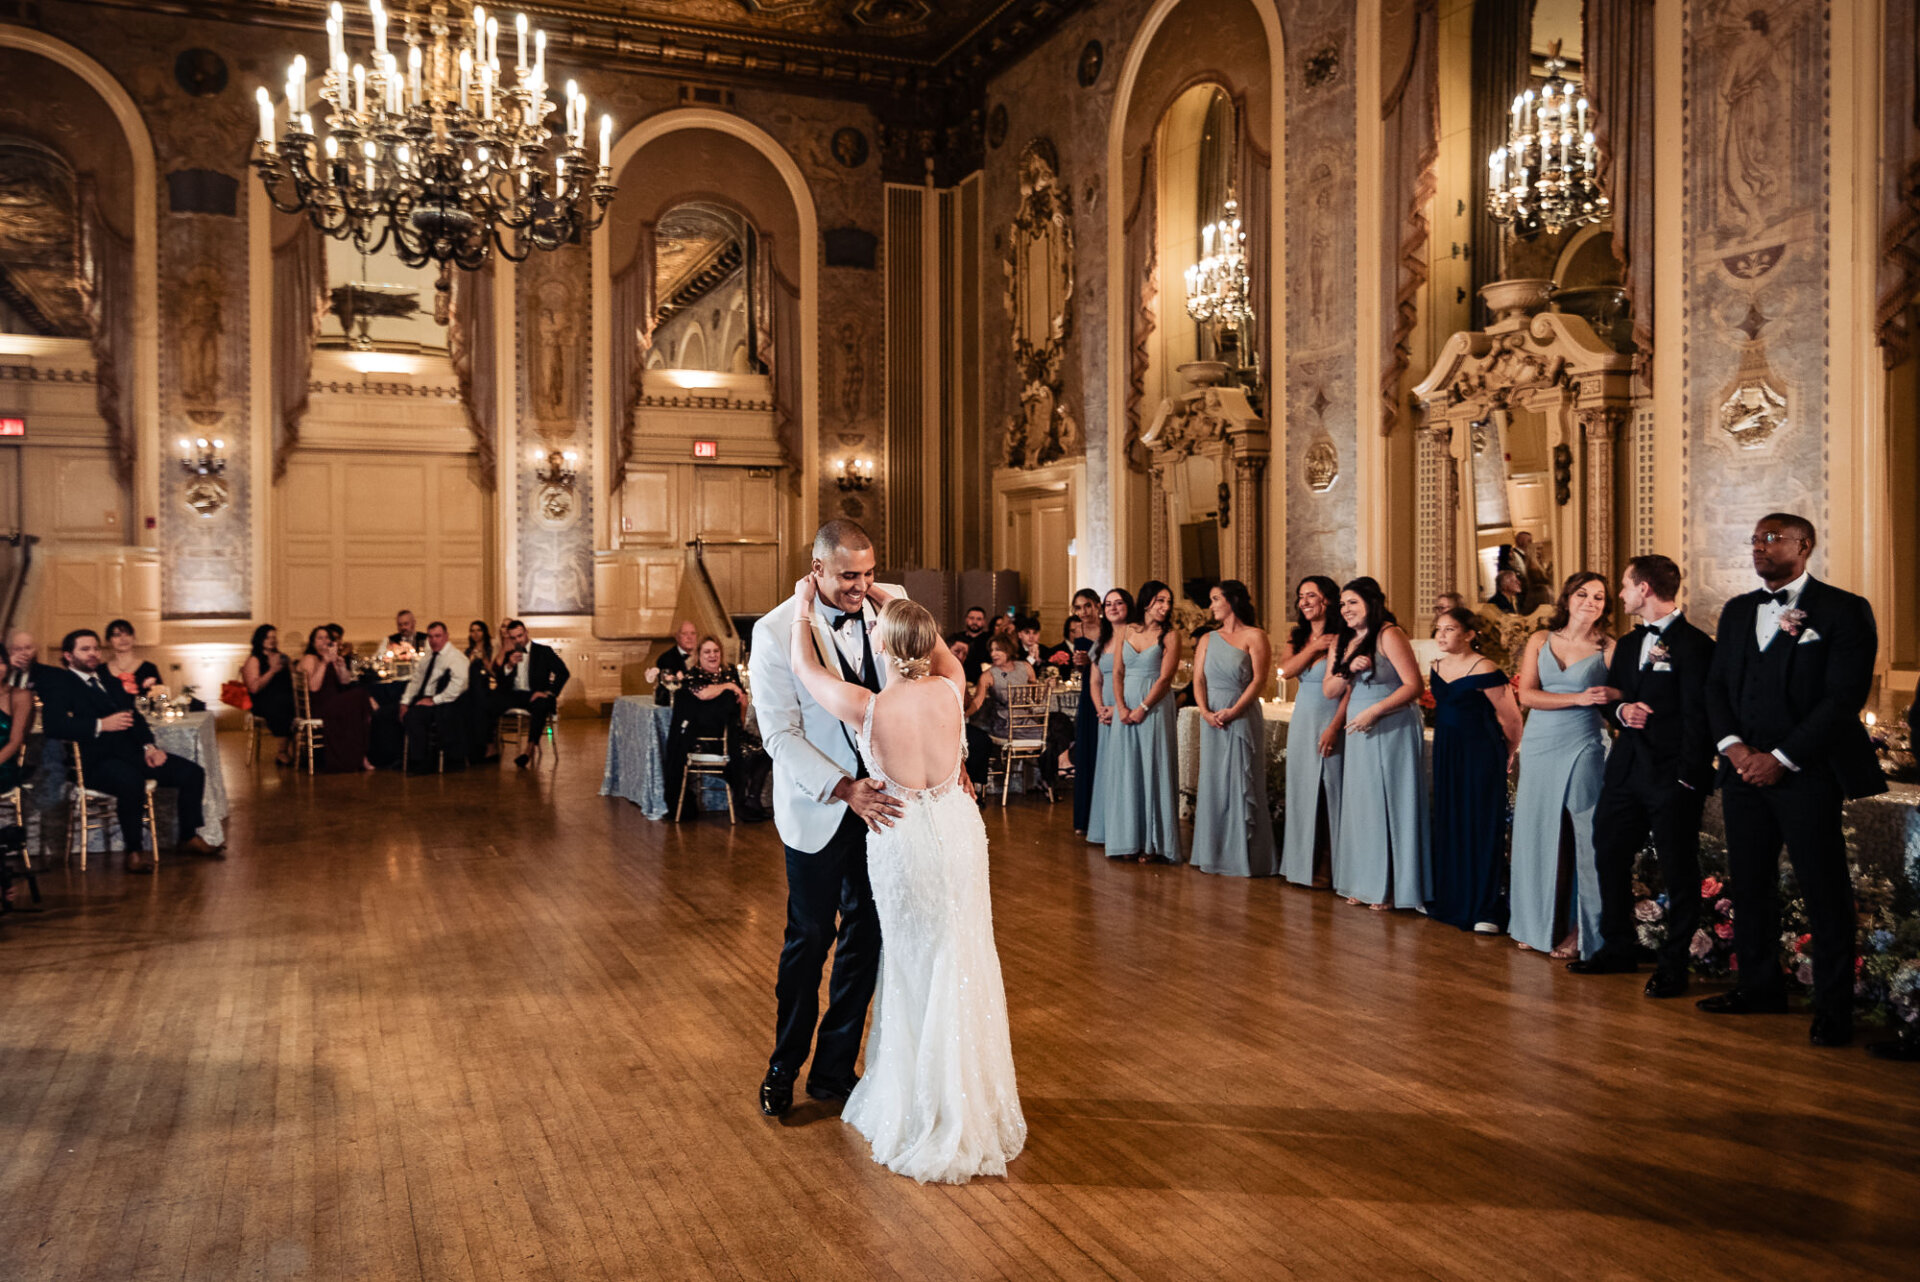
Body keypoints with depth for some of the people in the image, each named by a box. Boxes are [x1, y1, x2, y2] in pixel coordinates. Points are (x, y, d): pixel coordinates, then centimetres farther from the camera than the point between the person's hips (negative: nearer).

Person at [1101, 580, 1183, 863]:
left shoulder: (1170, 635, -1)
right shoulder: (1126, 632, 10)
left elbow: (1165, 678, -8)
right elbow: (1117, 673, 6)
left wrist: (1142, 709, -13)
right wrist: (1121, 707, -6)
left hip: (1154, 709, -4)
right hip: (1125, 708, 4)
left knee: (1153, 770, -2)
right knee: (1126, 770, 5)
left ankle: (1152, 843, 3)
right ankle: (1129, 840, 13)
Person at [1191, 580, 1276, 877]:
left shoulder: (1254, 637, -1)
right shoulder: (1208, 639, 14)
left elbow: (1259, 679, -9)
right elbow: (1198, 679, 6)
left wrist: (1233, 711, -17)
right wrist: (1205, 712, -11)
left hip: (1243, 717, -5)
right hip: (1211, 719, 5)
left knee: (1242, 783, -2)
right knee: (1213, 783, 7)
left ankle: (1244, 856, 5)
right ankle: (1215, 854, 16)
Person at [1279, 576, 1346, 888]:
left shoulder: (1341, 639, -10)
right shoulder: (1298, 637, 10)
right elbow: (1286, 670, -4)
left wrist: (1335, 727, -20)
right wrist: (1315, 647, -11)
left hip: (1330, 720, -6)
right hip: (1301, 720, 6)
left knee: (1330, 790, -2)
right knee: (1302, 790, 10)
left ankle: (1329, 866, 6)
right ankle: (1304, 863, 20)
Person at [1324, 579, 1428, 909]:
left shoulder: (1389, 635, -11)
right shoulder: (1345, 642, 13)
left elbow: (1414, 685, -18)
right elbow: (1329, 690, 10)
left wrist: (1374, 711, -22)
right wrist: (1349, 670, -9)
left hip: (1391, 730, -7)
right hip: (1359, 733, 7)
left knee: (1389, 803, -2)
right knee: (1361, 805, 9)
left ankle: (1392, 887, 6)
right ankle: (1365, 883, 17)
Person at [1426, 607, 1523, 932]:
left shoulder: (1484, 670, -16)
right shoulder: (1438, 667, 8)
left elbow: (1512, 719, -10)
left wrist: (1507, 755, 3)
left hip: (1480, 755, -8)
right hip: (1446, 755, 8)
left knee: (1482, 826, -4)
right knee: (1448, 826, 13)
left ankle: (1486, 910, 2)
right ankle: (1449, 900, 24)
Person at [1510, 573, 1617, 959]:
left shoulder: (1607, 649, 1)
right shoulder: (1540, 640, 7)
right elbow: (1526, 695, -2)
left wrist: (1610, 696, -26)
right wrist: (1579, 698, -12)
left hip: (1582, 749, -3)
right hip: (1539, 746, 3)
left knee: (1583, 839, -2)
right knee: (1538, 833, 8)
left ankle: (1579, 930, 8)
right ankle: (1537, 924, 19)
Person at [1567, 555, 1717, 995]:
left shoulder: (1694, 644, -11)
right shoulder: (1629, 644, 15)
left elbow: (1697, 717, -14)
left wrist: (1690, 778, -17)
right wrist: (1622, 709, -4)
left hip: (1672, 777, -8)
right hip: (1626, 769, 8)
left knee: (1678, 872, 2)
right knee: (1610, 857, 13)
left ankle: (1673, 965, 13)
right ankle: (1618, 949, 27)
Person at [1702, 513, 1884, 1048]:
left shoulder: (1843, 610, -4)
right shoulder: (1737, 611, 15)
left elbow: (1845, 696, -11)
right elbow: (1716, 684, 12)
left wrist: (1781, 759, -14)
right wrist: (1733, 745, -5)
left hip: (1807, 773, -5)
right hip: (1744, 768, 6)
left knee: (1824, 893, 0)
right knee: (1750, 884, 10)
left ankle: (1833, 1008, 9)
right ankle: (1759, 986, 23)